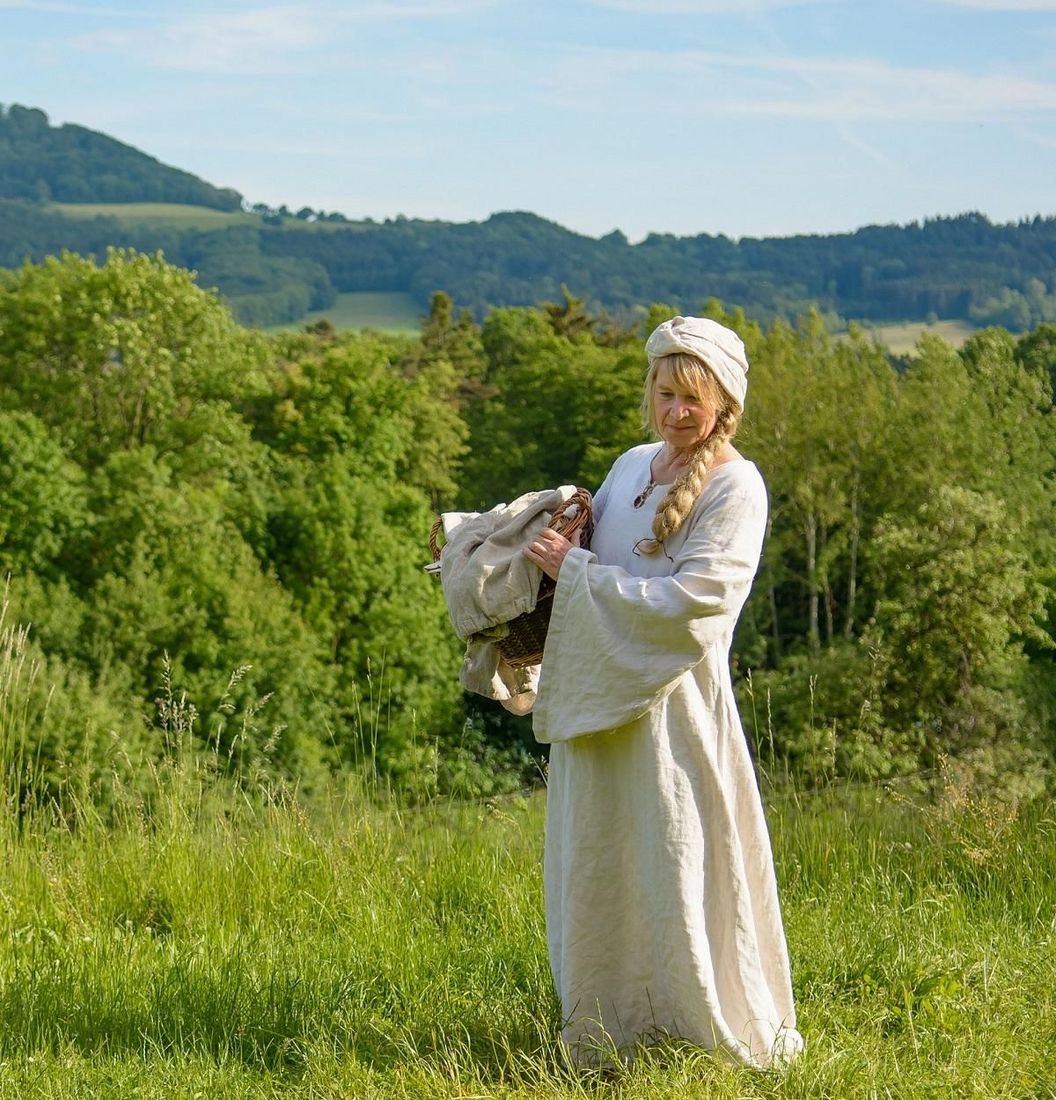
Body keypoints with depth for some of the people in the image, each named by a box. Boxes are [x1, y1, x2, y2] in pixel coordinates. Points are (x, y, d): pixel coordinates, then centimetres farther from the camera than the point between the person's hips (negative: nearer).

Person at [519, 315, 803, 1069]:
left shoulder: (735, 487, -9)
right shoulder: (632, 467, 12)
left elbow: (695, 598, -20)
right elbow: (591, 552, 26)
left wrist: (577, 572, -16)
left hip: (673, 703, -7)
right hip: (595, 699, 7)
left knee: (681, 872, -2)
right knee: (594, 869, 13)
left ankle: (734, 1036, 13)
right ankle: (604, 1036, 26)